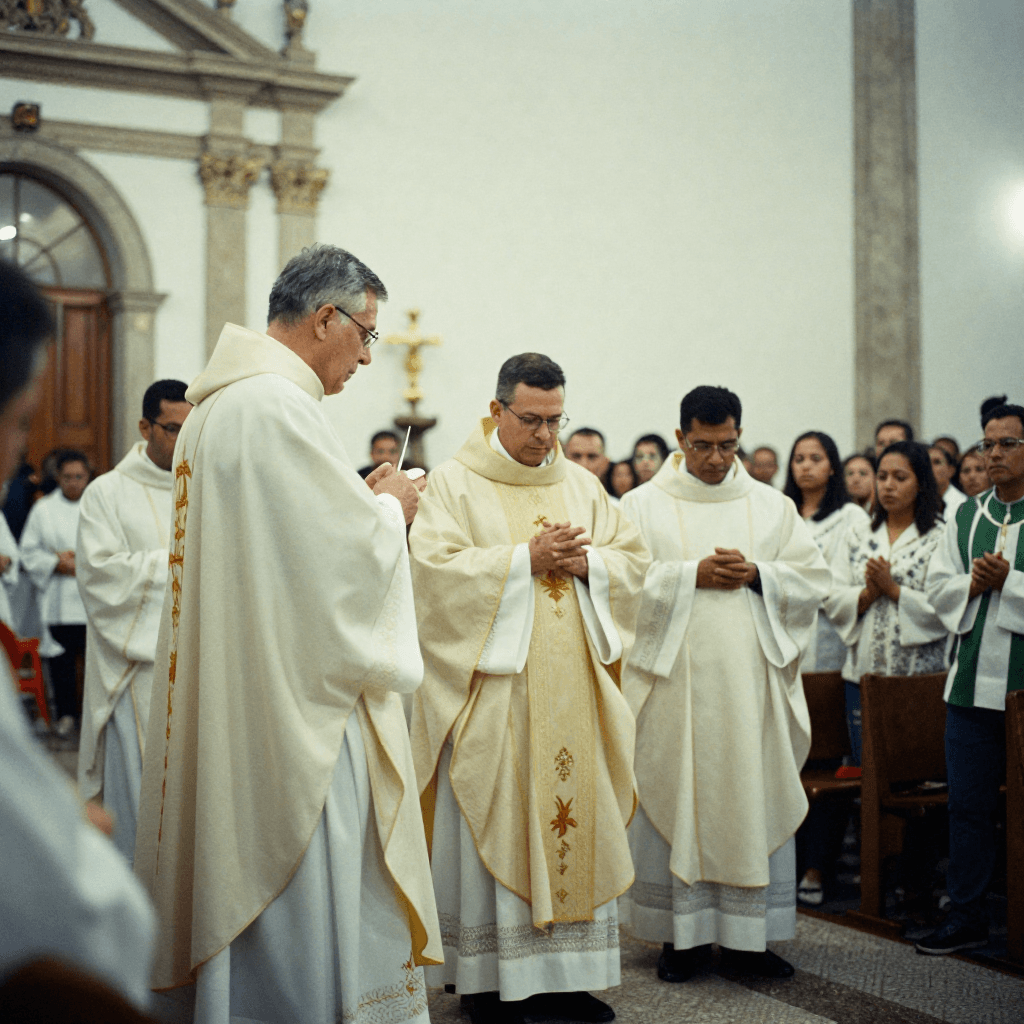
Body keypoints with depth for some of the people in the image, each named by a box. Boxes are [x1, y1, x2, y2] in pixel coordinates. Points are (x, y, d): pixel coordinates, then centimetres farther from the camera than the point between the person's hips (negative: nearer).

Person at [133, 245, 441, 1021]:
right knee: (300, 898, -1)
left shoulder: (218, 402, 15)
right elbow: (353, 548, -19)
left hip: (235, 688, 11)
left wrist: (364, 500, 13)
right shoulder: (277, 406, -19)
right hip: (292, 697, -11)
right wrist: (391, 506, 0)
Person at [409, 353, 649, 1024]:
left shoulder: (583, 484, 15)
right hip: (493, 687, -4)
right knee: (496, 826, -3)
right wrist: (527, 557, -15)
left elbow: (634, 558, 13)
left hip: (573, 689, 5)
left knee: (575, 818, 5)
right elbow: (437, 566, -12)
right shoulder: (455, 483, 1)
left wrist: (583, 561, -7)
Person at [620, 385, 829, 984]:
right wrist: (692, 575, -14)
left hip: (751, 681, 2)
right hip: (673, 680, -2)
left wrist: (756, 574, -9)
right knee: (675, 798, -1)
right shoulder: (643, 506, 5)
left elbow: (815, 579, 7)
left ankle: (748, 935, 11)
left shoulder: (773, 506, 12)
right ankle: (683, 934, 9)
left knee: (756, 799, 2)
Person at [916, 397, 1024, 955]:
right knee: (968, 804, 10)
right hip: (973, 683, 5)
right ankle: (966, 915, 21)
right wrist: (972, 584, -7)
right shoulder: (966, 517, 14)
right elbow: (938, 588, 11)